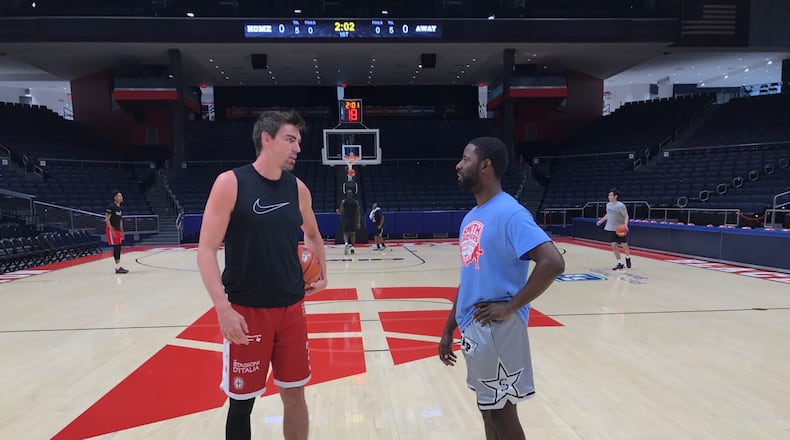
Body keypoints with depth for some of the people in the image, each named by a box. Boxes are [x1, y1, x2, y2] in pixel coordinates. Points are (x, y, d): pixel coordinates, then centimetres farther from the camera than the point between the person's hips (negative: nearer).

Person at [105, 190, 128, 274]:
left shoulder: (119, 208, 14)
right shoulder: (111, 207, -13)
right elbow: (107, 219, -17)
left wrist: (121, 232, 17)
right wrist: (112, 230, -22)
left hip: (117, 230, 9)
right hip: (111, 229, -9)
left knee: (118, 247, 8)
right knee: (116, 247, -10)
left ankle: (118, 267, 14)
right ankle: (117, 268, -8)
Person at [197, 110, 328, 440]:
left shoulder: (298, 189, 4)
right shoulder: (230, 183, -10)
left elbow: (313, 235, 23)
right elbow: (206, 250, -11)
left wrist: (322, 274, 14)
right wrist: (223, 308, -19)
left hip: (291, 308, 4)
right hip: (246, 310, -4)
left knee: (294, 394, 12)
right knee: (242, 401, 9)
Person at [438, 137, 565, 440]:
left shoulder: (509, 213, -17)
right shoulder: (470, 218, 10)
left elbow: (553, 263, -26)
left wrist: (510, 307, -22)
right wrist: (449, 329, 15)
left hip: (497, 331, -8)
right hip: (472, 330, 8)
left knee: (501, 413, 6)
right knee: (488, 410, 20)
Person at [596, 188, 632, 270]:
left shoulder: (620, 206, -15)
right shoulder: (608, 205, 5)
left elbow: (626, 216, -12)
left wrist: (625, 224, -27)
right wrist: (601, 220, 30)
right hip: (611, 229, 5)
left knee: (624, 245, 4)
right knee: (614, 246, -2)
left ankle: (628, 258, 33)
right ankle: (620, 263, 6)